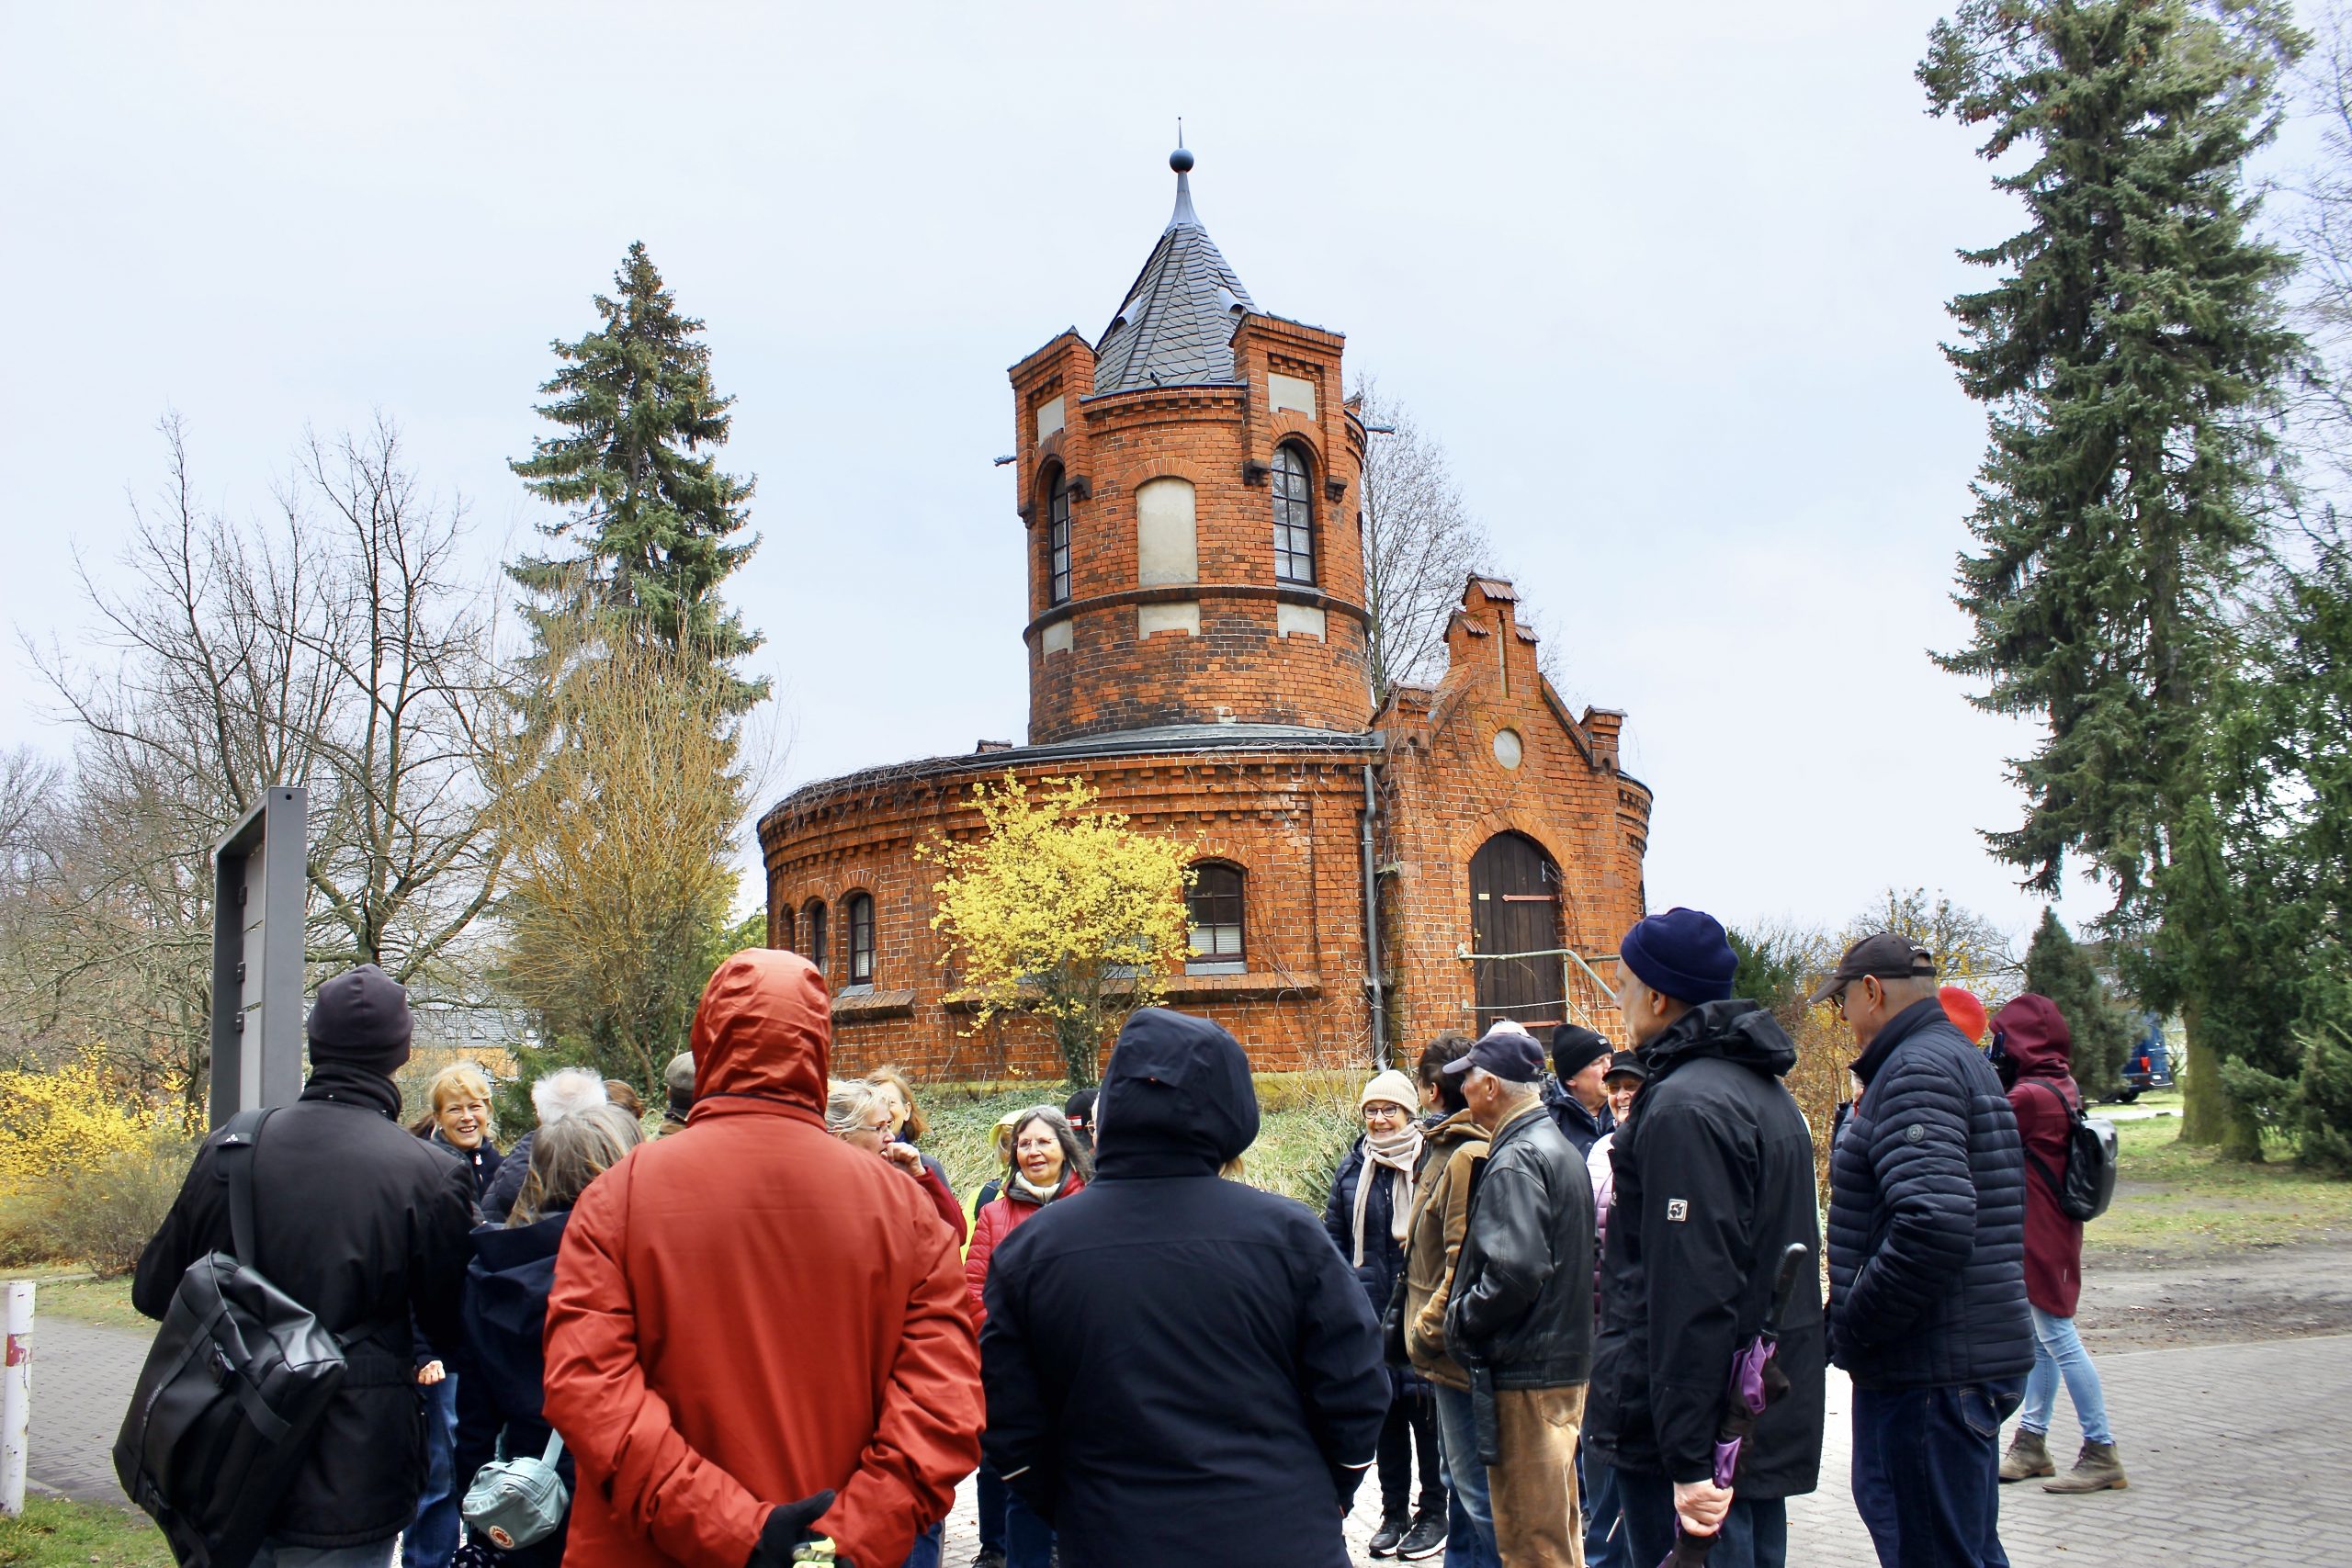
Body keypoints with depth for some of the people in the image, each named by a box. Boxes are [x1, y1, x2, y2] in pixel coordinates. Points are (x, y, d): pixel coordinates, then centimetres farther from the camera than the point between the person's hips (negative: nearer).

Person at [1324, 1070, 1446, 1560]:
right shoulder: (1352, 1169, 8)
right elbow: (1334, 1235, 14)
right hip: (1371, 1311, 4)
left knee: (1425, 1408, 2)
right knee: (1383, 1409, 11)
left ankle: (1433, 1511, 17)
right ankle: (1394, 1510, 24)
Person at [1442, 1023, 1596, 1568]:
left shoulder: (1513, 1162, -18)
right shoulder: (1560, 1147, 13)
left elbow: (1515, 1271, -28)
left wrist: (1461, 1319, -12)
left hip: (1524, 1373, -10)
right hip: (1566, 1359, 10)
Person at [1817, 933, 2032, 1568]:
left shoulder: (1917, 1070, -15)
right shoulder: (1960, 1057, 18)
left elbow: (1933, 1223, -29)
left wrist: (1849, 1328, -18)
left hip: (1930, 1371, -11)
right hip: (1973, 1355, 11)